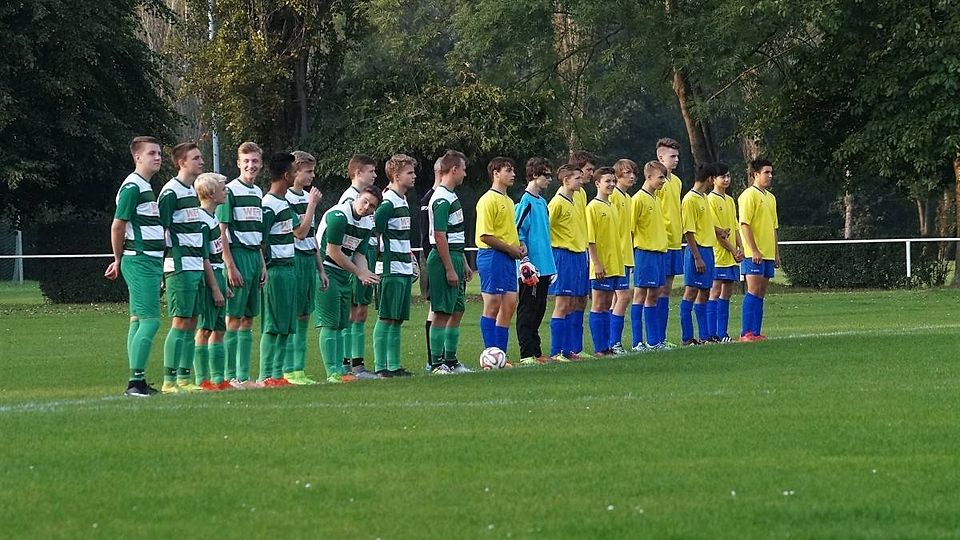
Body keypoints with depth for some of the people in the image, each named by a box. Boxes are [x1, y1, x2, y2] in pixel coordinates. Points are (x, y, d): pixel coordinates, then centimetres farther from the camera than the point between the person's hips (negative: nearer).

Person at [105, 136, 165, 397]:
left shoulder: (146, 187, 19)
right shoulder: (132, 187, -12)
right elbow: (118, 226, -12)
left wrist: (120, 261, 20)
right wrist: (119, 260, -1)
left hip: (151, 261, 10)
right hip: (140, 261, -10)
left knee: (138, 321, 9)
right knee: (150, 320, -13)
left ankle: (136, 382, 11)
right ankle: (136, 380, -15)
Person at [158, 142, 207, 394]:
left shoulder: (194, 191, 17)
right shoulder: (171, 192, -10)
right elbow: (161, 229, -13)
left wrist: (205, 260, 22)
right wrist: (165, 265, -17)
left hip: (197, 266, 9)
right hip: (180, 266, -9)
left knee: (192, 322, 8)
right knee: (181, 321, -10)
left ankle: (184, 378, 12)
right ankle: (169, 380, -8)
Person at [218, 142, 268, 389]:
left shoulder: (258, 192, 15)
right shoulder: (230, 191, -8)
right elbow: (222, 232, -12)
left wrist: (262, 264, 15)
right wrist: (230, 266, -17)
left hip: (254, 256, 8)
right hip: (237, 255, -8)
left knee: (248, 320, 9)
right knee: (234, 318, -6)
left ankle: (243, 375, 12)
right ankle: (230, 376, -4)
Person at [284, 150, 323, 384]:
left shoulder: (307, 197, 16)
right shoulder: (287, 198, -11)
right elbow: (300, 232, -17)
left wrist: (320, 267, 20)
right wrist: (312, 205, -15)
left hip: (309, 260, 9)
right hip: (294, 261, -9)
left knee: (304, 317, 8)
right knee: (292, 317, -7)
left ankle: (299, 369, 10)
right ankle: (289, 371, -5)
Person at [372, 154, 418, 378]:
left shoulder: (403, 200, 16)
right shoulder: (388, 203, -14)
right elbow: (373, 232, -20)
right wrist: (381, 255, -14)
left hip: (404, 269, 9)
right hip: (391, 269, -9)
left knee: (398, 319, 10)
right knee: (386, 318, -6)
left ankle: (394, 366, 14)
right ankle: (381, 367, -4)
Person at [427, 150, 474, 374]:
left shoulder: (451, 196, 16)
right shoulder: (442, 200, -15)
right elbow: (440, 237, -20)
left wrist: (464, 264, 23)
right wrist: (450, 269, -21)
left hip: (455, 257, 10)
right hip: (444, 260, -10)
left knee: (457, 311, 13)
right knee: (442, 313, -7)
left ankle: (450, 360, 19)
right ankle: (436, 363, -5)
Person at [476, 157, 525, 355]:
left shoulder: (508, 201, 19)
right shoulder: (488, 200, -10)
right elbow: (485, 235, -17)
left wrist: (519, 245, 10)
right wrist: (510, 249, -14)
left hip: (509, 258, 9)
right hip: (492, 256, -9)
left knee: (509, 306, 7)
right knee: (492, 307, -6)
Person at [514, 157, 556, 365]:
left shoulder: (541, 202, 15)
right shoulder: (526, 202, -11)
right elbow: (517, 234, -15)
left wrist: (551, 266, 20)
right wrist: (525, 262, -19)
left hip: (544, 268, 9)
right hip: (531, 269, -9)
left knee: (538, 311, 12)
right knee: (527, 311, -4)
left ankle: (536, 352, 17)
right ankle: (527, 354, -4)